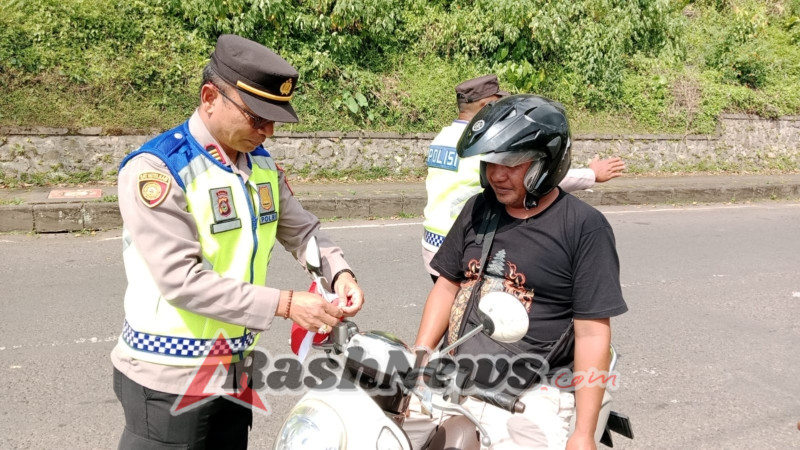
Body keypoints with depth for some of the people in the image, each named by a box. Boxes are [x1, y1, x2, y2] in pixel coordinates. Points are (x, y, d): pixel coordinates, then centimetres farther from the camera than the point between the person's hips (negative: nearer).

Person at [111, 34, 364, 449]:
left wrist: (338, 271, -9)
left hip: (236, 370, 7)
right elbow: (181, 280, -25)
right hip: (169, 379, -7)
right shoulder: (155, 168, -18)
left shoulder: (262, 164, 5)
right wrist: (285, 304, -26)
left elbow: (302, 230, 12)